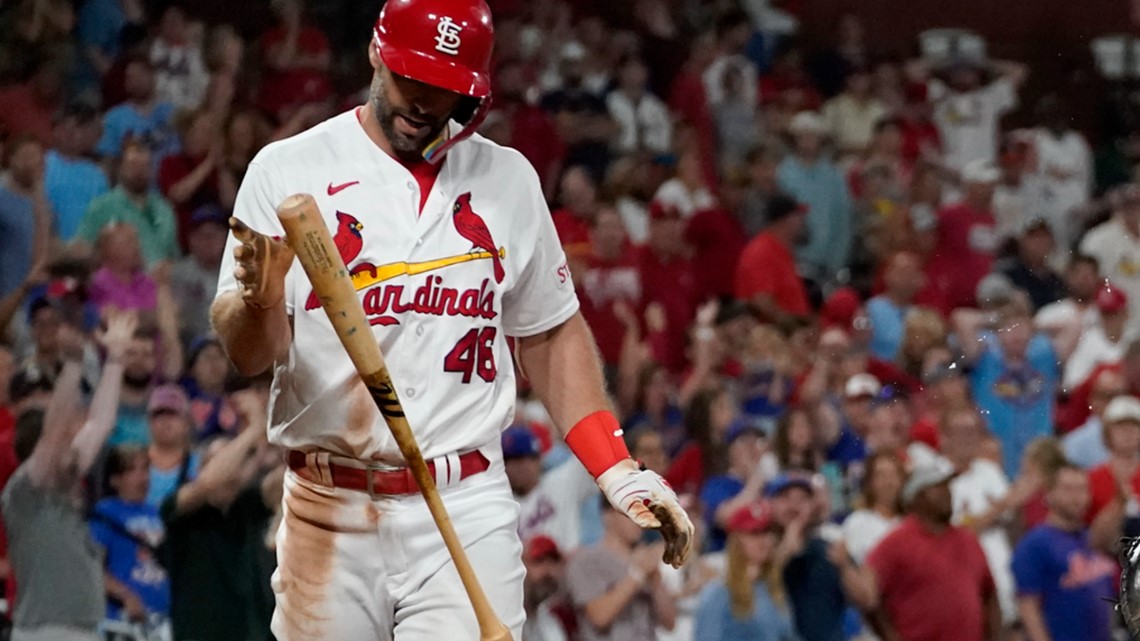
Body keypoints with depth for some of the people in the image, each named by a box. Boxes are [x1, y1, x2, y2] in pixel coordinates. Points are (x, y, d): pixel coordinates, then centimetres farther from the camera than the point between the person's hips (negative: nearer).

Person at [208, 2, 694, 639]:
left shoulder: (508, 180, 11)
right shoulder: (289, 170, 1)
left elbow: (551, 334, 18)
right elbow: (245, 354, -4)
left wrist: (619, 472, 7)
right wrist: (262, 297, -28)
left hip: (468, 511, 1)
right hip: (329, 510, -1)